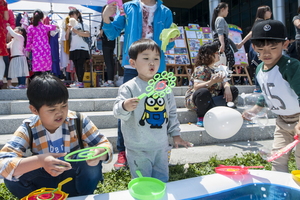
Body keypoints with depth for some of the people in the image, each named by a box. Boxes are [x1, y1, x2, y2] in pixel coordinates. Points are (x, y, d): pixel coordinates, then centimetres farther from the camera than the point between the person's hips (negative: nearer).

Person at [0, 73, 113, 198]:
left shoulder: (79, 121, -15)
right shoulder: (28, 129, -16)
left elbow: (105, 145, -14)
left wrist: (98, 153, -40)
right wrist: (40, 160, -45)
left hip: (75, 181, 0)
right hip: (45, 184, 0)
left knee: (93, 164, -29)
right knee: (11, 178, -24)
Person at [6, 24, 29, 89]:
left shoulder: (20, 37, -3)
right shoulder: (14, 40, 23)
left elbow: (13, 33, -18)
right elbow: (8, 46, 24)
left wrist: (8, 27, -8)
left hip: (19, 57, -9)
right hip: (14, 57, 9)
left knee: (21, 71, -11)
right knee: (18, 72, 9)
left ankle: (23, 84, -11)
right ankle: (20, 84, 12)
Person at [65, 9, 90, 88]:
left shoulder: (82, 24, 7)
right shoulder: (71, 26, 22)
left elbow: (88, 34, -9)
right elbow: (67, 38, 14)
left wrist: (77, 32, -12)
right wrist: (68, 29, 1)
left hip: (82, 48, -5)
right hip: (73, 49, 6)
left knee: (80, 65, -13)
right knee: (76, 66, 3)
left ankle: (80, 82, -15)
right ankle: (79, 82, 6)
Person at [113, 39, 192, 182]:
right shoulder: (129, 88, -12)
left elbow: (172, 112, 10)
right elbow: (117, 111, -20)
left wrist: (175, 134, 9)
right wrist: (125, 107, -41)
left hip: (161, 146, 5)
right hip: (138, 149, -4)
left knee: (162, 181, 21)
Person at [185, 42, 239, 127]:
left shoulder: (215, 69, 9)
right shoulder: (201, 69, -16)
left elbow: (224, 82, 9)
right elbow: (196, 87, -27)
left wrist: (227, 88, -15)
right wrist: (212, 82, -39)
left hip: (211, 100, 8)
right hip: (194, 100, -8)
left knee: (233, 90, -1)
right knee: (204, 92, -42)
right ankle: (201, 117, -16)